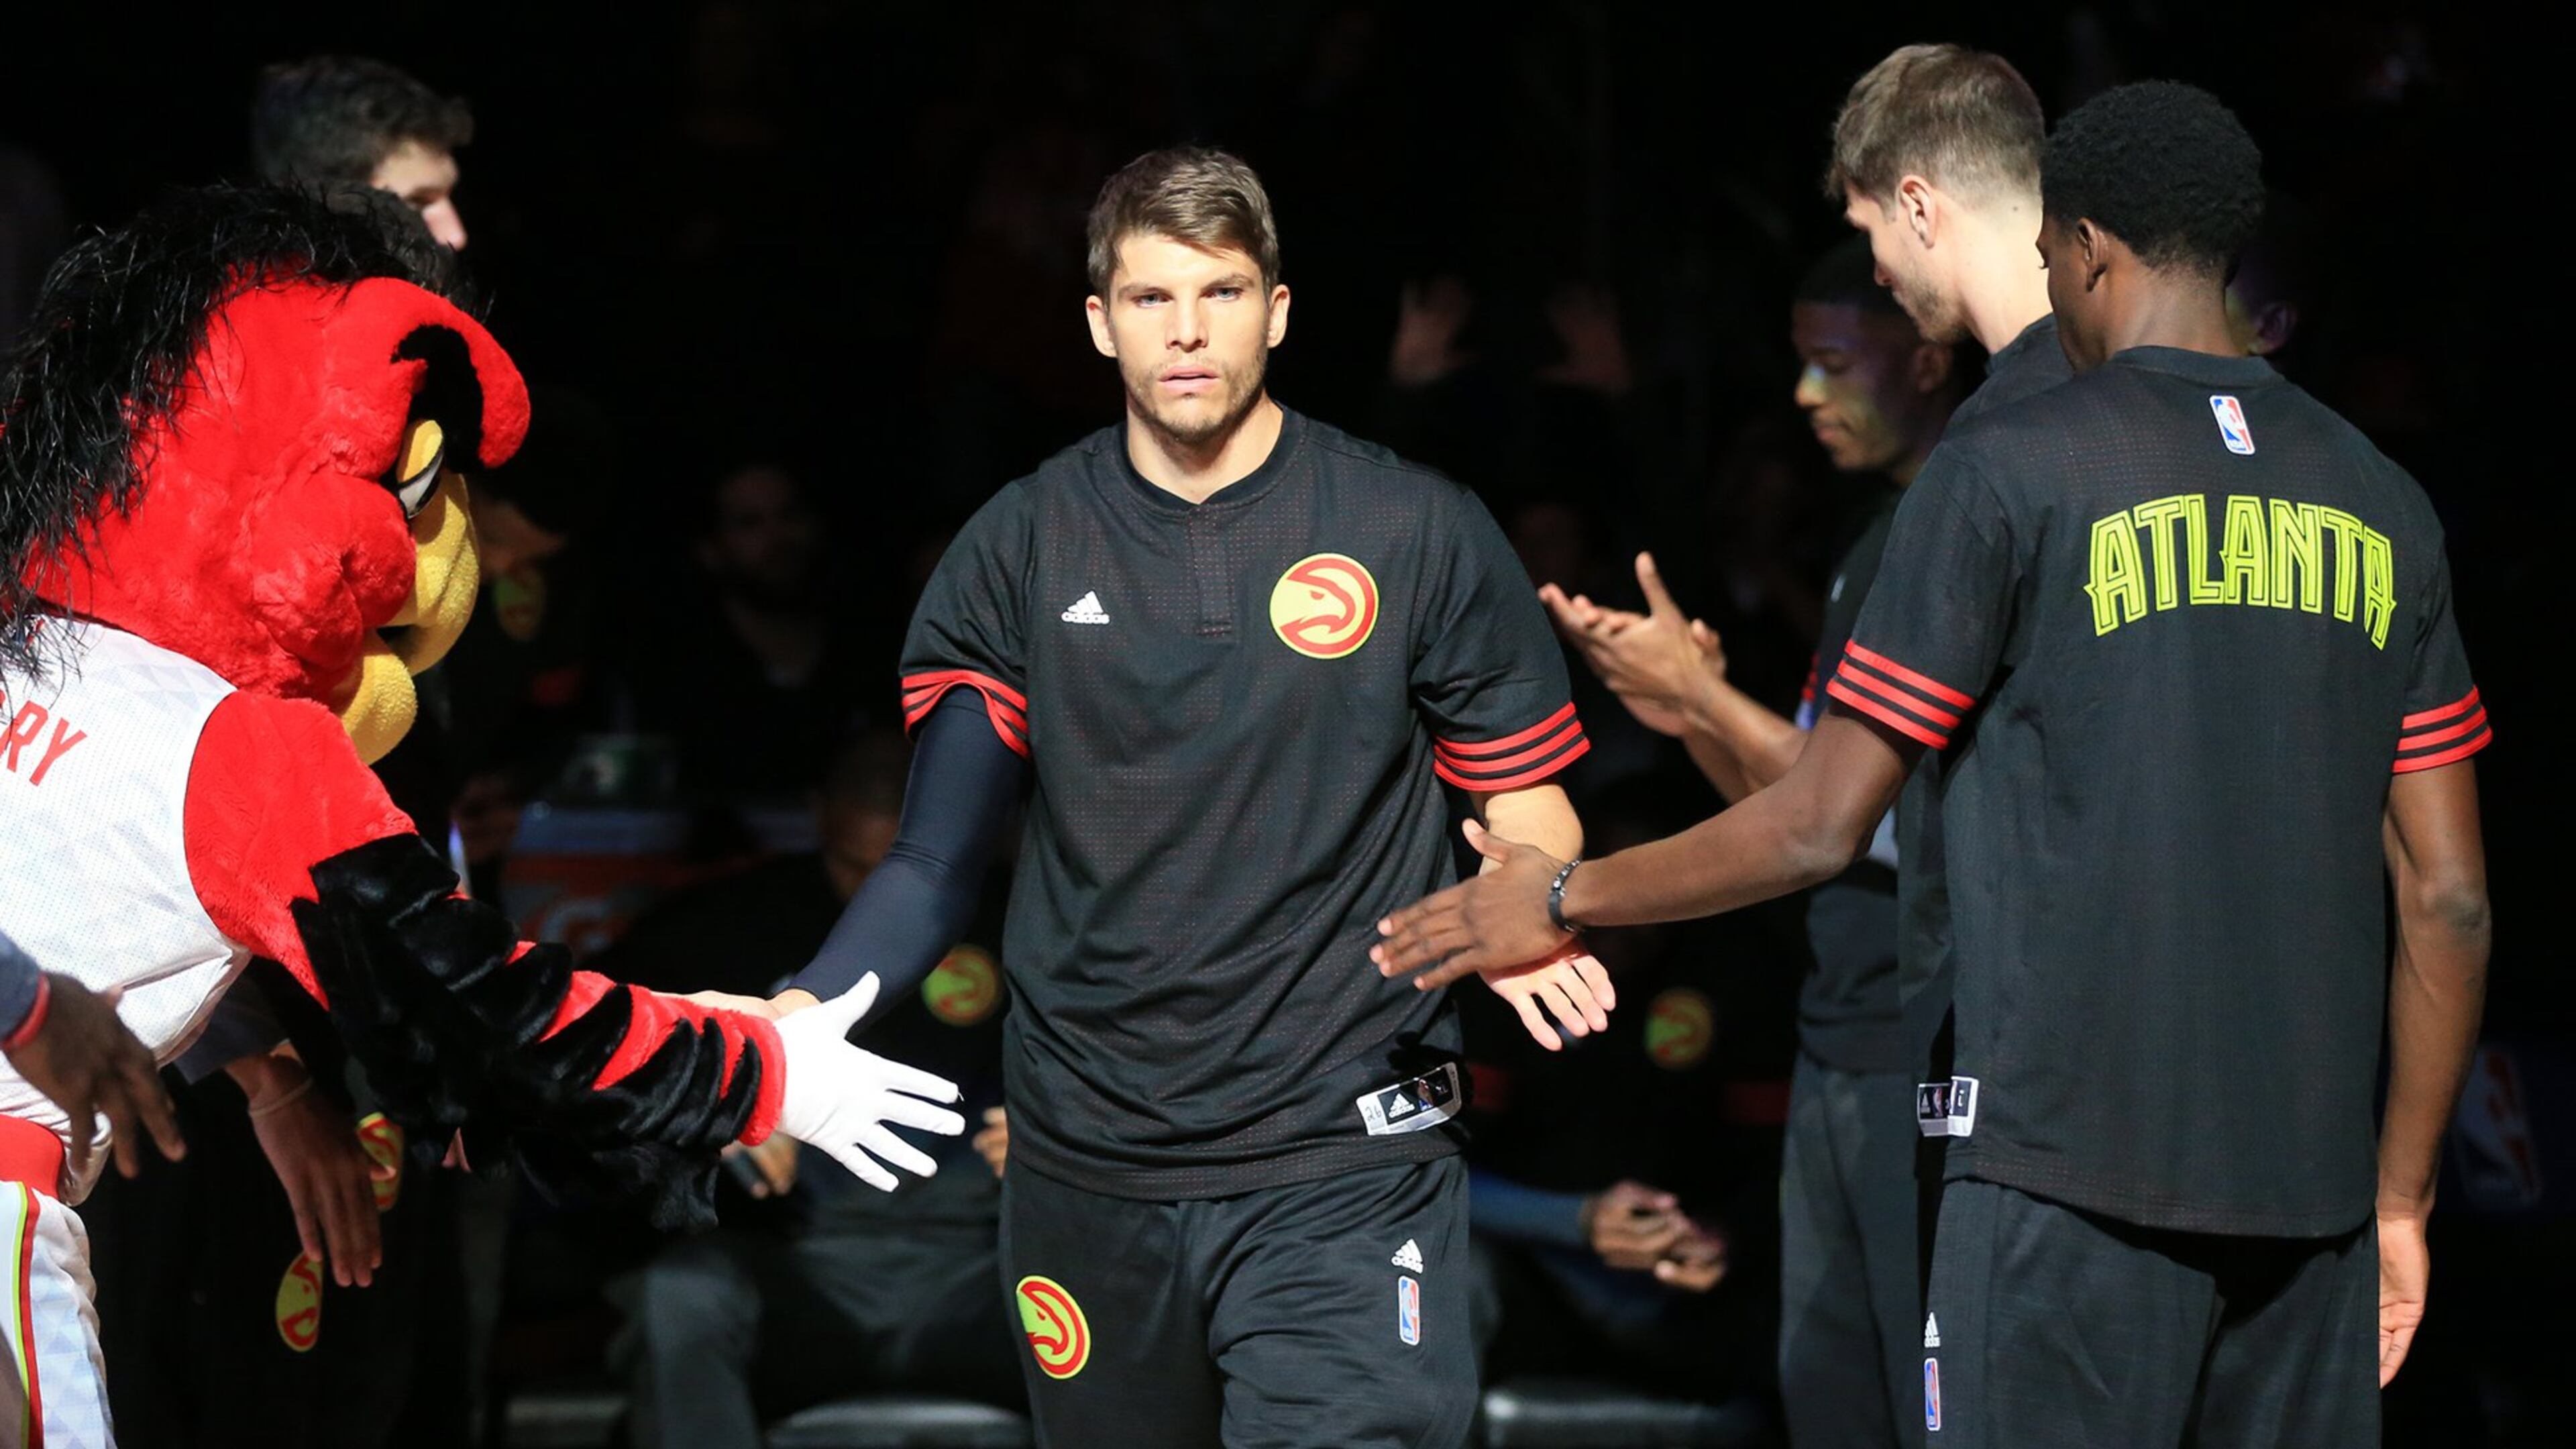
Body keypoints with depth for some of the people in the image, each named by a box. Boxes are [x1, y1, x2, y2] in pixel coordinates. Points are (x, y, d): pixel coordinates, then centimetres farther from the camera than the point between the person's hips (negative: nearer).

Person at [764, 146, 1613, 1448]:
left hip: (1341, 1164, -2)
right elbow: (936, 864, 5)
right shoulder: (1017, 551, 5)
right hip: (1089, 1164, 3)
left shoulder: (1422, 534, 1)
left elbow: (1524, 796, 8)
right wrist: (787, 1024, -13)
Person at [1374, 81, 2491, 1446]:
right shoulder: (2380, 503, 10)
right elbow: (2449, 901, 10)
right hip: (2313, 1181, 5)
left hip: (2073, 1168, -5)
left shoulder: (2007, 473, -4)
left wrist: (1562, 898, 12)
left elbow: (1820, 826, -3)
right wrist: (2401, 1198, 19)